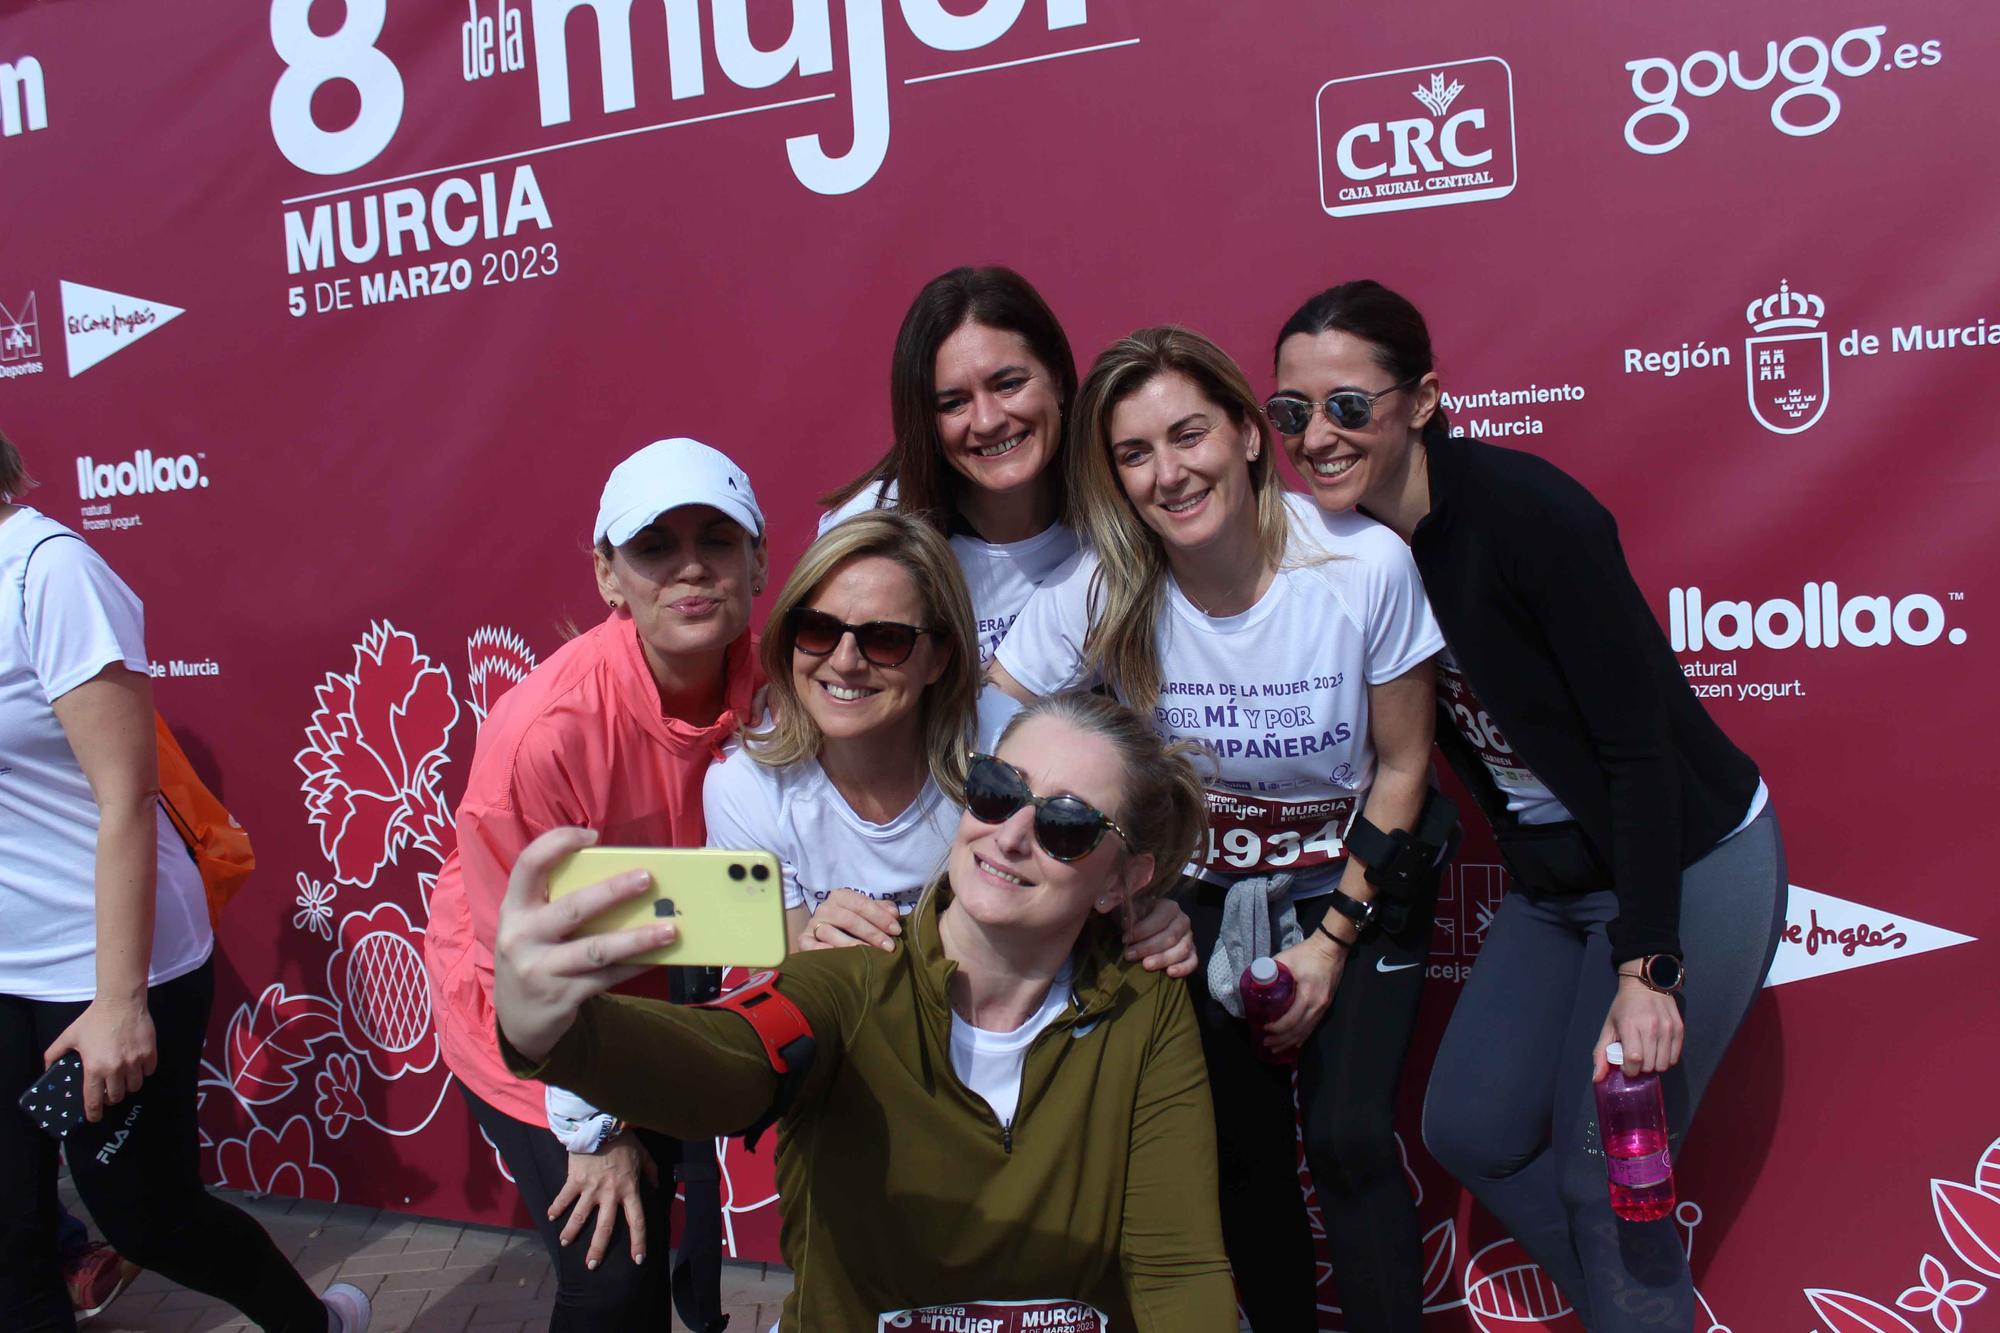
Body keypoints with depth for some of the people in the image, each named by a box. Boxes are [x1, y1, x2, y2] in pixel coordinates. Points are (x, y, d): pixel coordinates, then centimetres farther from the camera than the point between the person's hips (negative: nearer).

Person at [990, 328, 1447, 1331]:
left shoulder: (1365, 564, -22)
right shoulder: (1100, 592, -20)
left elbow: (1401, 763, -11)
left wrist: (1333, 940, -10)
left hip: (1355, 880, -1)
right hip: (1203, 892, 1)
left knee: (1348, 1138, -9)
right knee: (1244, 1146, 4)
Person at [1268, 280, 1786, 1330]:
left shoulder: (1521, 508, -24)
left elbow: (1639, 740, -23)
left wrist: (1644, 966, -25)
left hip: (1685, 865, -7)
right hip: (1552, 880, 7)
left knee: (1606, 1171, -3)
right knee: (1472, 1131, 9)